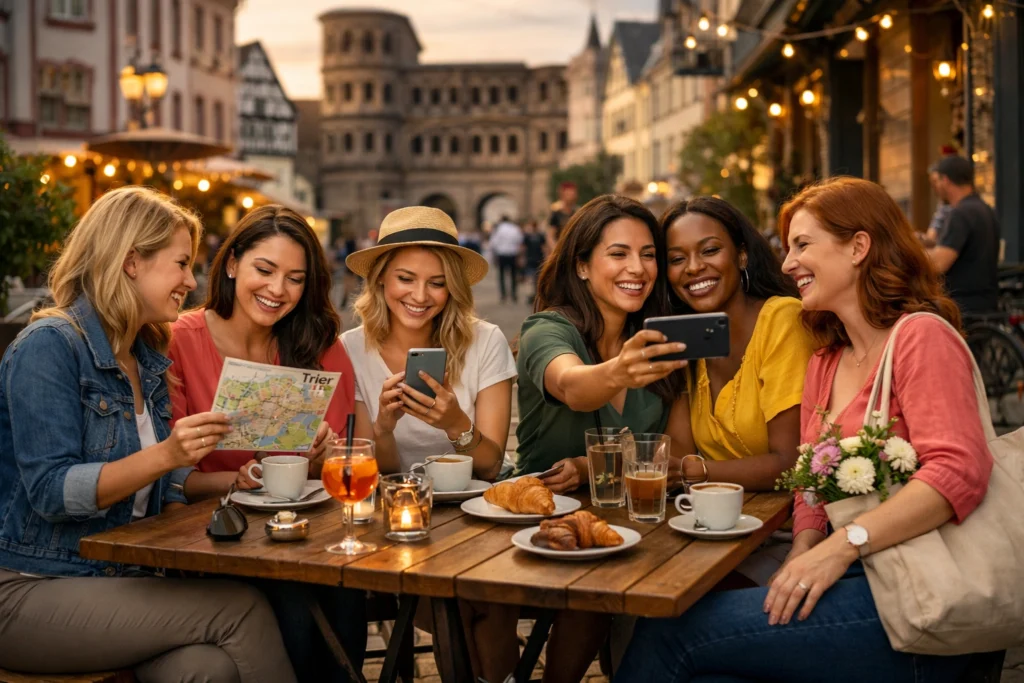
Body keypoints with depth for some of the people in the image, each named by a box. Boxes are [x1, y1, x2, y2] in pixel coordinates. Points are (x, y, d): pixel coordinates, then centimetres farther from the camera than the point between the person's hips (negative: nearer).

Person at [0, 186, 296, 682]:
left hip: (118, 579, 7)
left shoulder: (148, 357, 13)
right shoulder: (49, 346, -11)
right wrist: (165, 456, -30)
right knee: (242, 608, -23)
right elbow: (51, 490, -19)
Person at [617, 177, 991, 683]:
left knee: (669, 631, -18)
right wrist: (802, 554, -4)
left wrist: (841, 546, -24)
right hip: (851, 580, 7)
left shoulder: (921, 339, -7)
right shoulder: (824, 361, 19)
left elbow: (959, 473, -19)